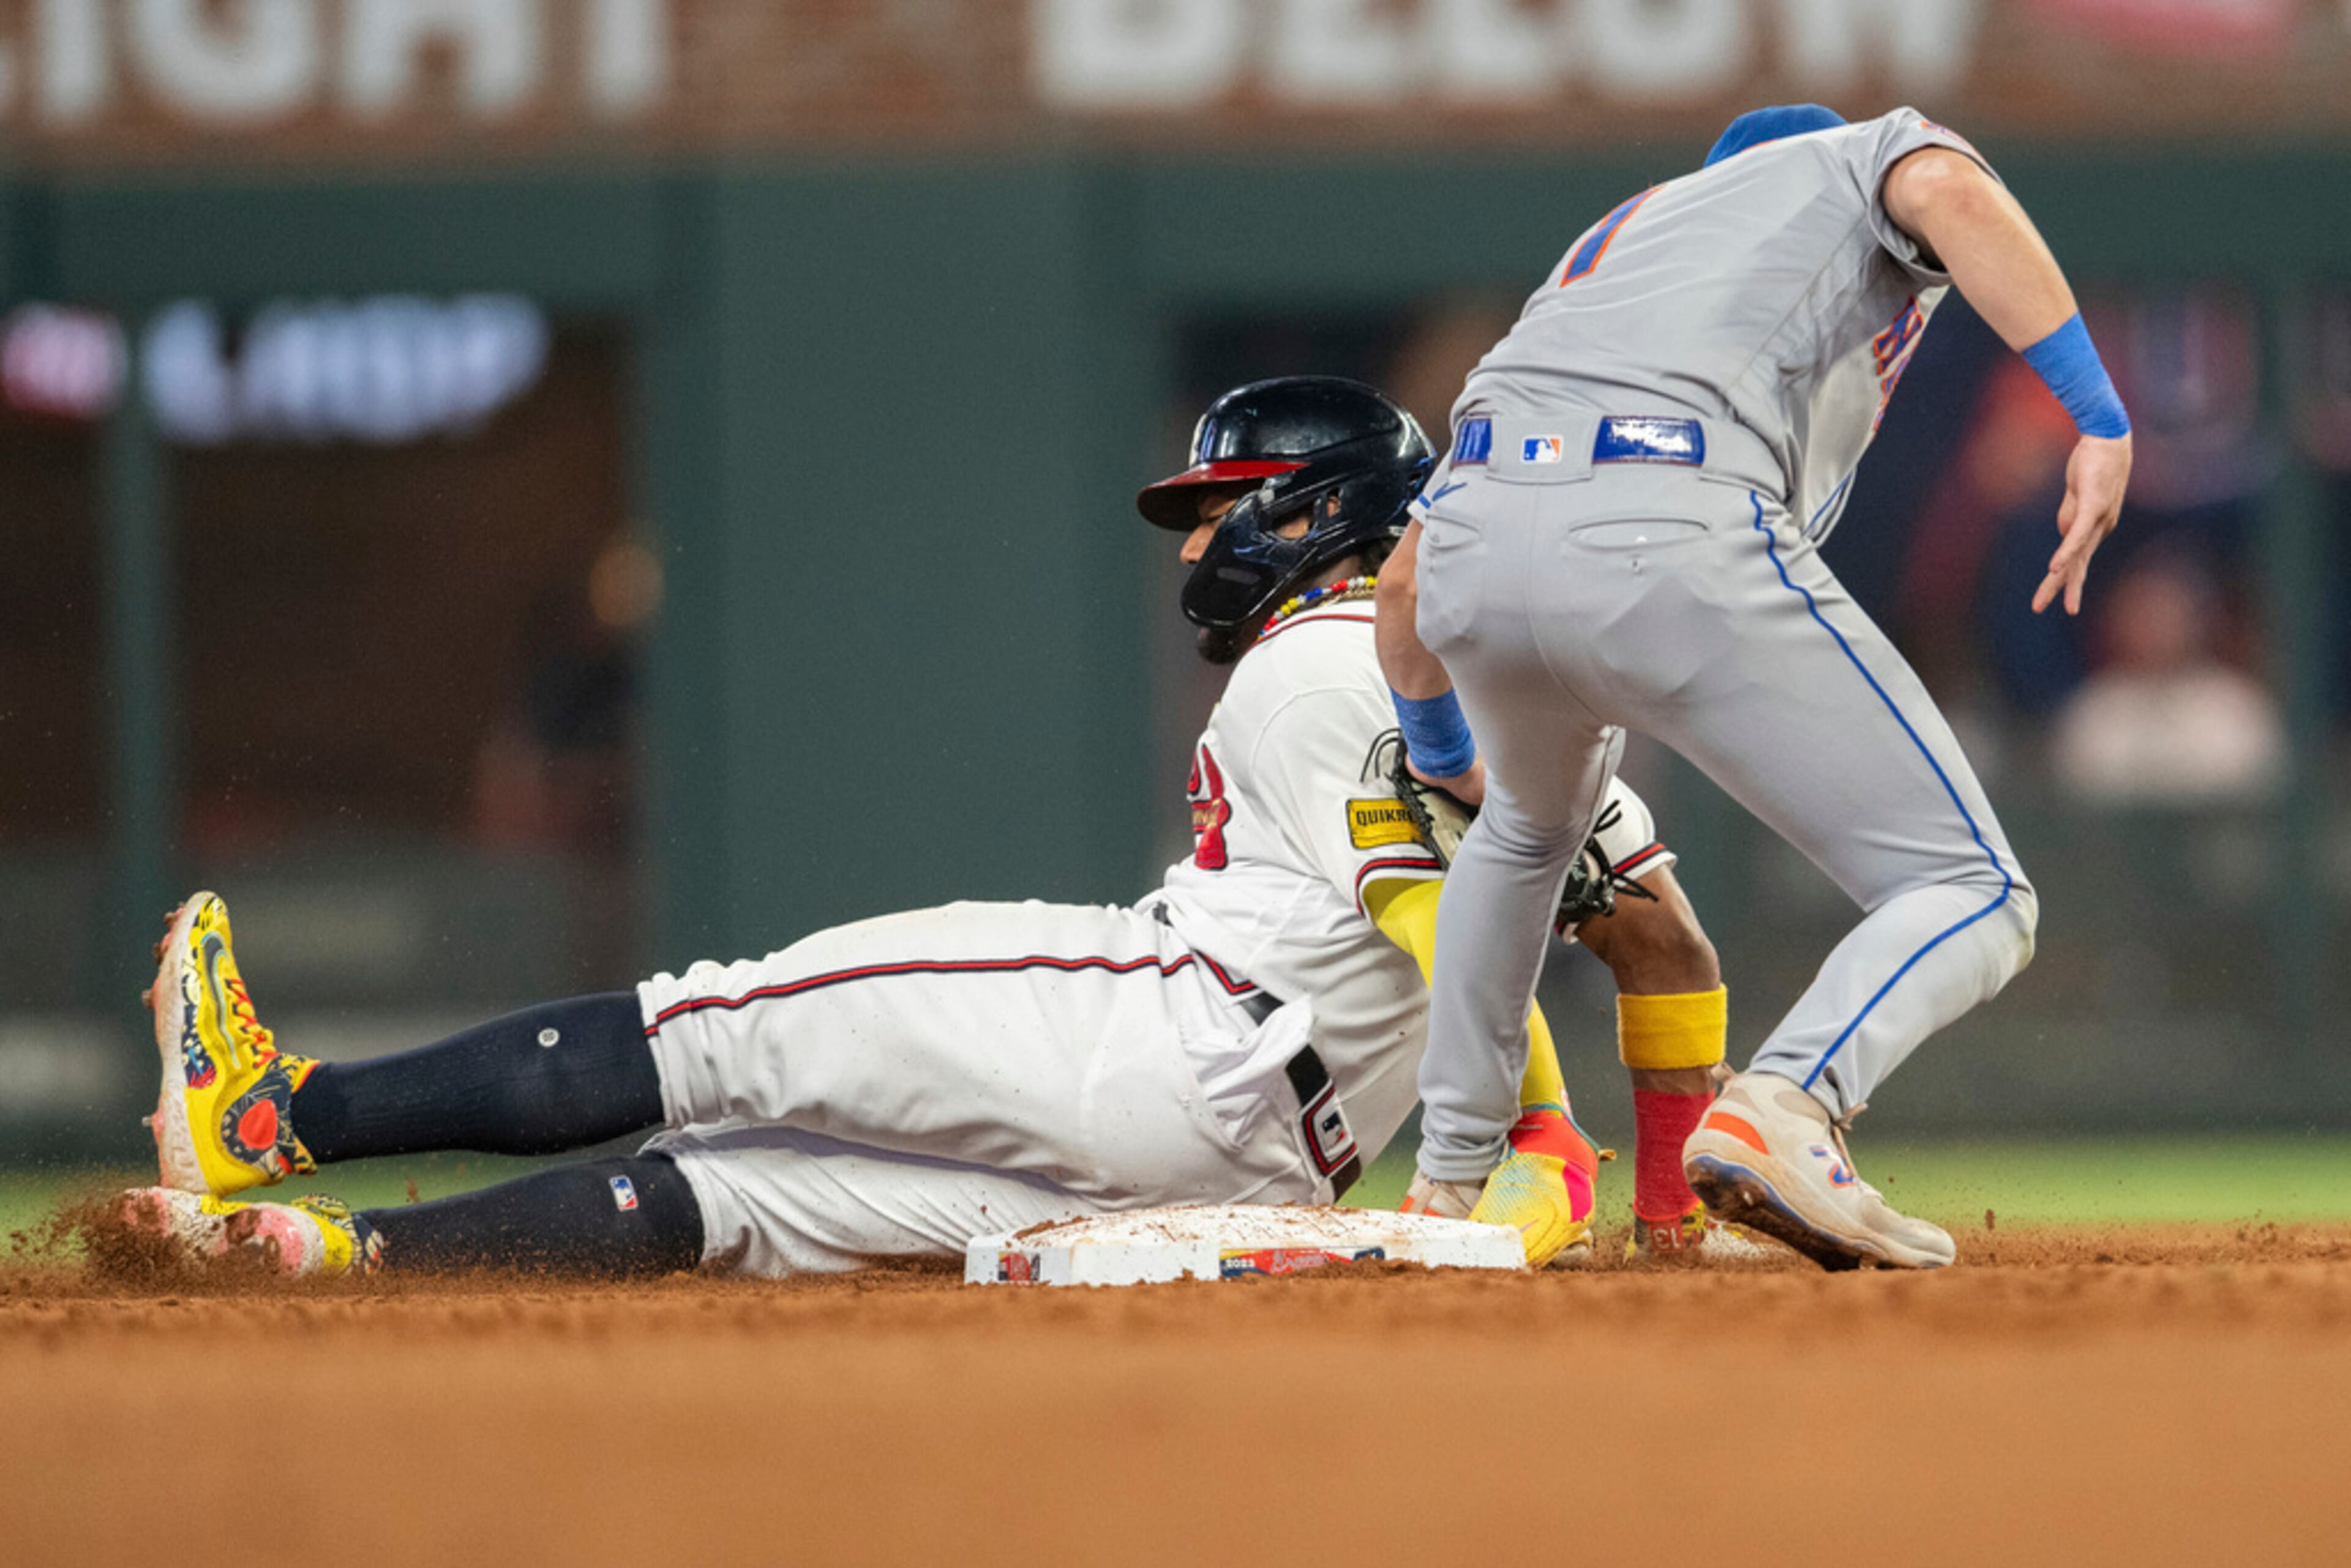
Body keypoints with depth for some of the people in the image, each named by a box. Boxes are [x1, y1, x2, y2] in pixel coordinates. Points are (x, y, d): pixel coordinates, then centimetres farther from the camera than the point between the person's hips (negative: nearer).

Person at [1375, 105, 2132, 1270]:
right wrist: (2101, 424, -6)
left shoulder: (1610, 244, 40)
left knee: (1534, 818, 39)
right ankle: (1780, 1111, -27)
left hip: (1471, 532, 6)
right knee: (1972, 900, 1)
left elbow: (1407, 579, 38)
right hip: (1670, 545, -6)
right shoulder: (1867, 160, 28)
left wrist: (1441, 759, 56)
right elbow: (1948, 191, -2)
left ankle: (1449, 1177, 38)